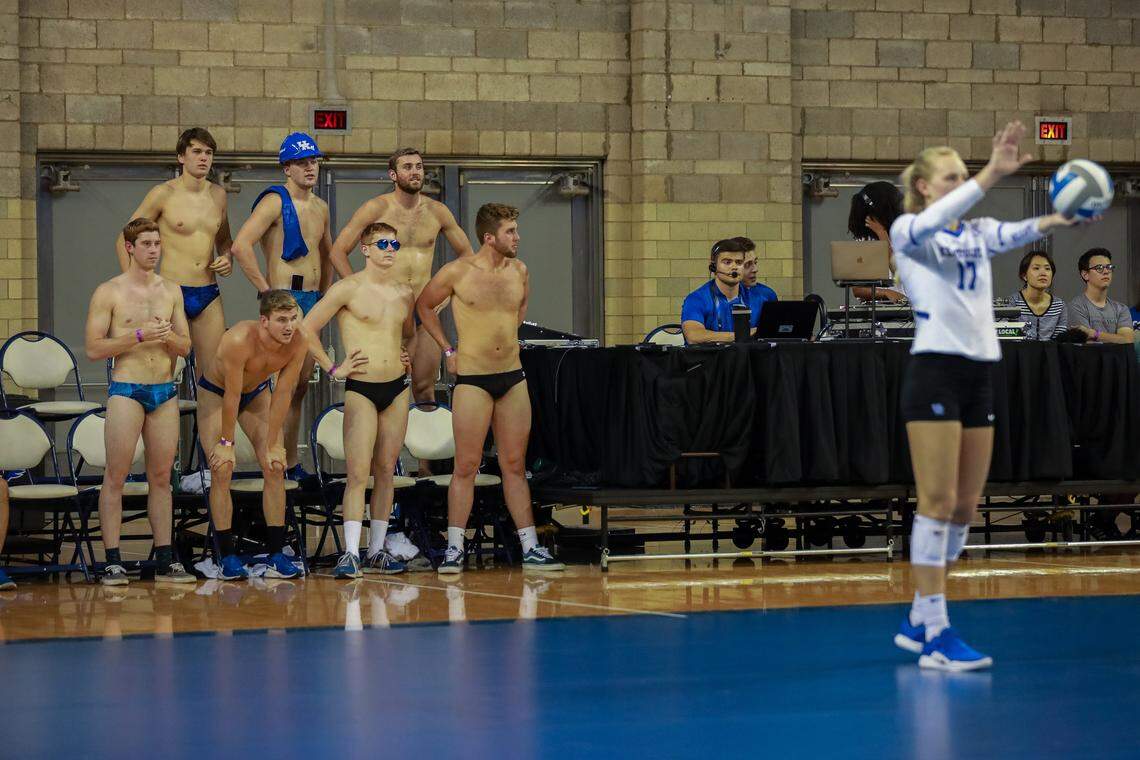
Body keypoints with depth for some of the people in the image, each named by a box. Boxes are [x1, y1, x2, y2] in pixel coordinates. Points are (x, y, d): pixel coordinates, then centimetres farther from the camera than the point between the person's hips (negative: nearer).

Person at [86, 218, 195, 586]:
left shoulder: (171, 291, 12)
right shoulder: (109, 293, -2)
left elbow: (185, 346, 13)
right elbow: (93, 349, -7)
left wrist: (168, 337, -9)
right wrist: (138, 336, -16)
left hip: (166, 392, 4)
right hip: (126, 390, -4)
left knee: (161, 477, 7)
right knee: (115, 476, -5)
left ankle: (165, 560, 11)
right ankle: (113, 562, -3)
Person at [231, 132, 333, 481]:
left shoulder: (320, 207, 16)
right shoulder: (275, 201, -9)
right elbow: (241, 245, -20)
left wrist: (324, 295, 20)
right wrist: (266, 289, -18)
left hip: (312, 300, 8)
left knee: (301, 385, 11)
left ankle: (291, 463, 17)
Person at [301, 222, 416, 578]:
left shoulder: (404, 293, 11)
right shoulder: (348, 289, -6)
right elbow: (306, 329, -5)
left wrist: (407, 358, 13)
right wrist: (332, 367, -6)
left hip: (397, 389, 5)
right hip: (360, 389, -5)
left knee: (386, 470, 7)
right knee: (358, 473, -12)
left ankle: (377, 551, 13)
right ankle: (350, 553, -14)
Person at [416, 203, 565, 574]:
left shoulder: (520, 271, 6)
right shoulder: (457, 272, -8)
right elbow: (424, 306, 8)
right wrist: (448, 349, 6)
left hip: (513, 377, 4)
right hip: (472, 379, -4)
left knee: (515, 465, 7)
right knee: (466, 466, -3)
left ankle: (530, 548, 9)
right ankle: (454, 549, 2)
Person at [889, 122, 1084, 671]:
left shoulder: (978, 233, 15)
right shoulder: (907, 231, -1)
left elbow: (1012, 235, -6)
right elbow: (933, 221, -25)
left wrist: (1052, 219, -29)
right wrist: (992, 174, -37)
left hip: (980, 375, 7)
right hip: (934, 372, -7)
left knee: (965, 507, 7)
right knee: (938, 501, -10)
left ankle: (919, 620, 18)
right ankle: (936, 635, -11)